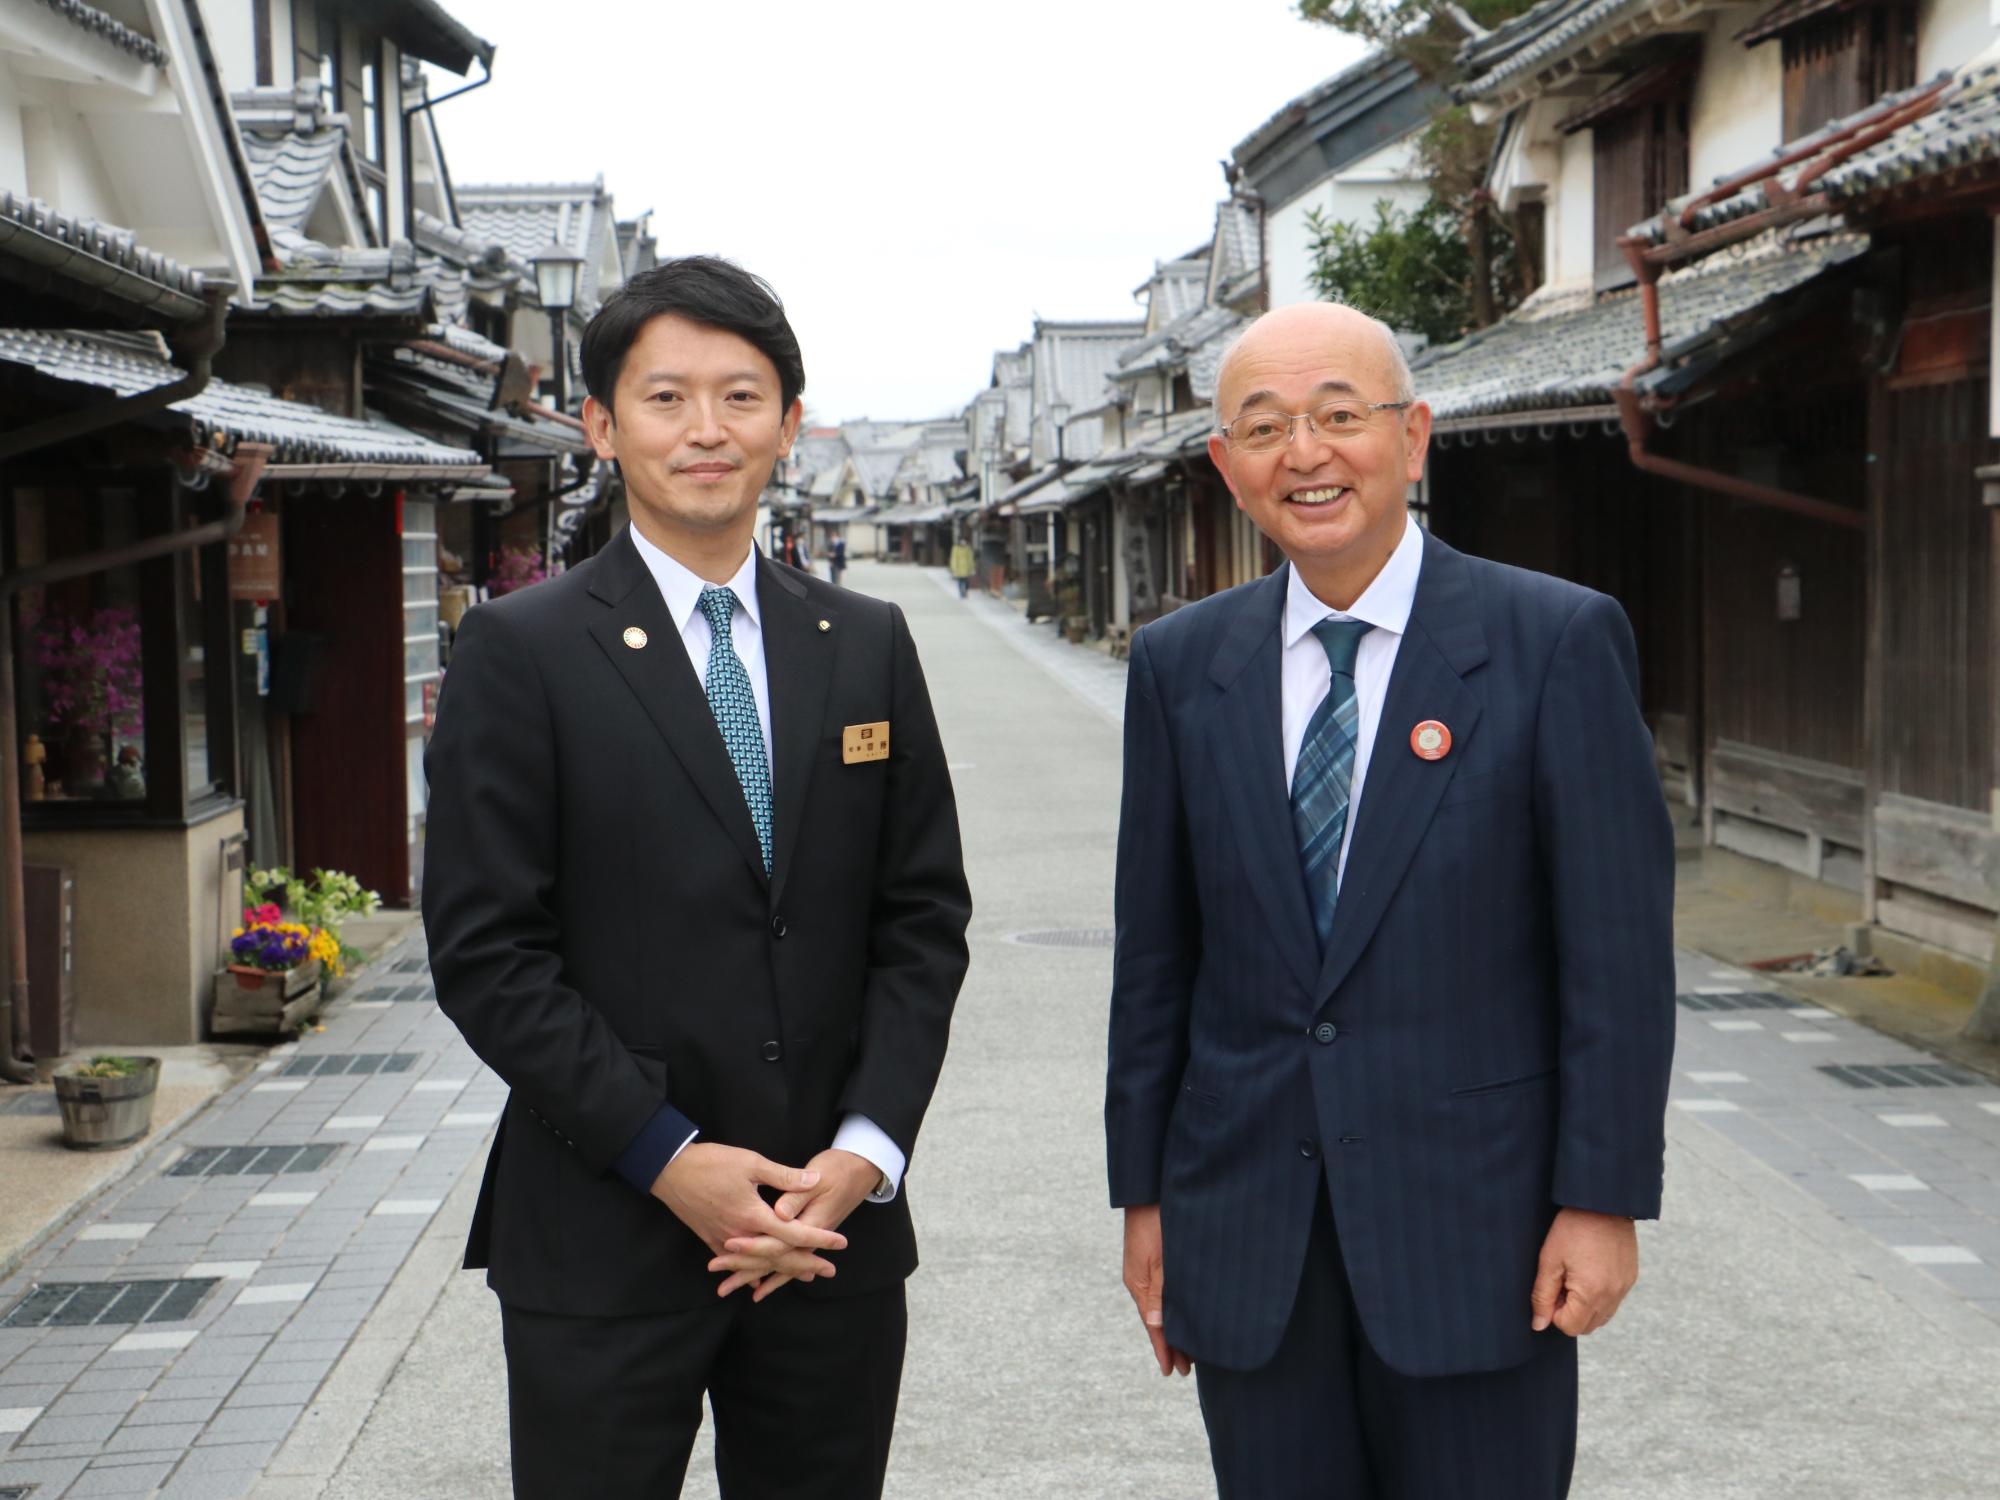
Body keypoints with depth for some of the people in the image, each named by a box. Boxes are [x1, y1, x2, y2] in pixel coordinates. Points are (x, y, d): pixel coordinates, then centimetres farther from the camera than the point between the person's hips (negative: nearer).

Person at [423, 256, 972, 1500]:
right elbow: (484, 951, -8)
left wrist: (866, 1150, -6)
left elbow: (925, 917, 7)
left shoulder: (868, 645, 8)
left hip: (836, 1222, 4)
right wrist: (669, 1158, -13)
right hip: (604, 1240, -3)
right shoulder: (520, 651, -4)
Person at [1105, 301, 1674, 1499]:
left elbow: (1619, 946, -6)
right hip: (1247, 1239, 3)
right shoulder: (1181, 664, 5)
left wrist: (1603, 1200, -9)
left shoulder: (1558, 642, -5)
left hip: (1476, 1221, -3)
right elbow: (1155, 951, 8)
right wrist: (1144, 1192, 8)